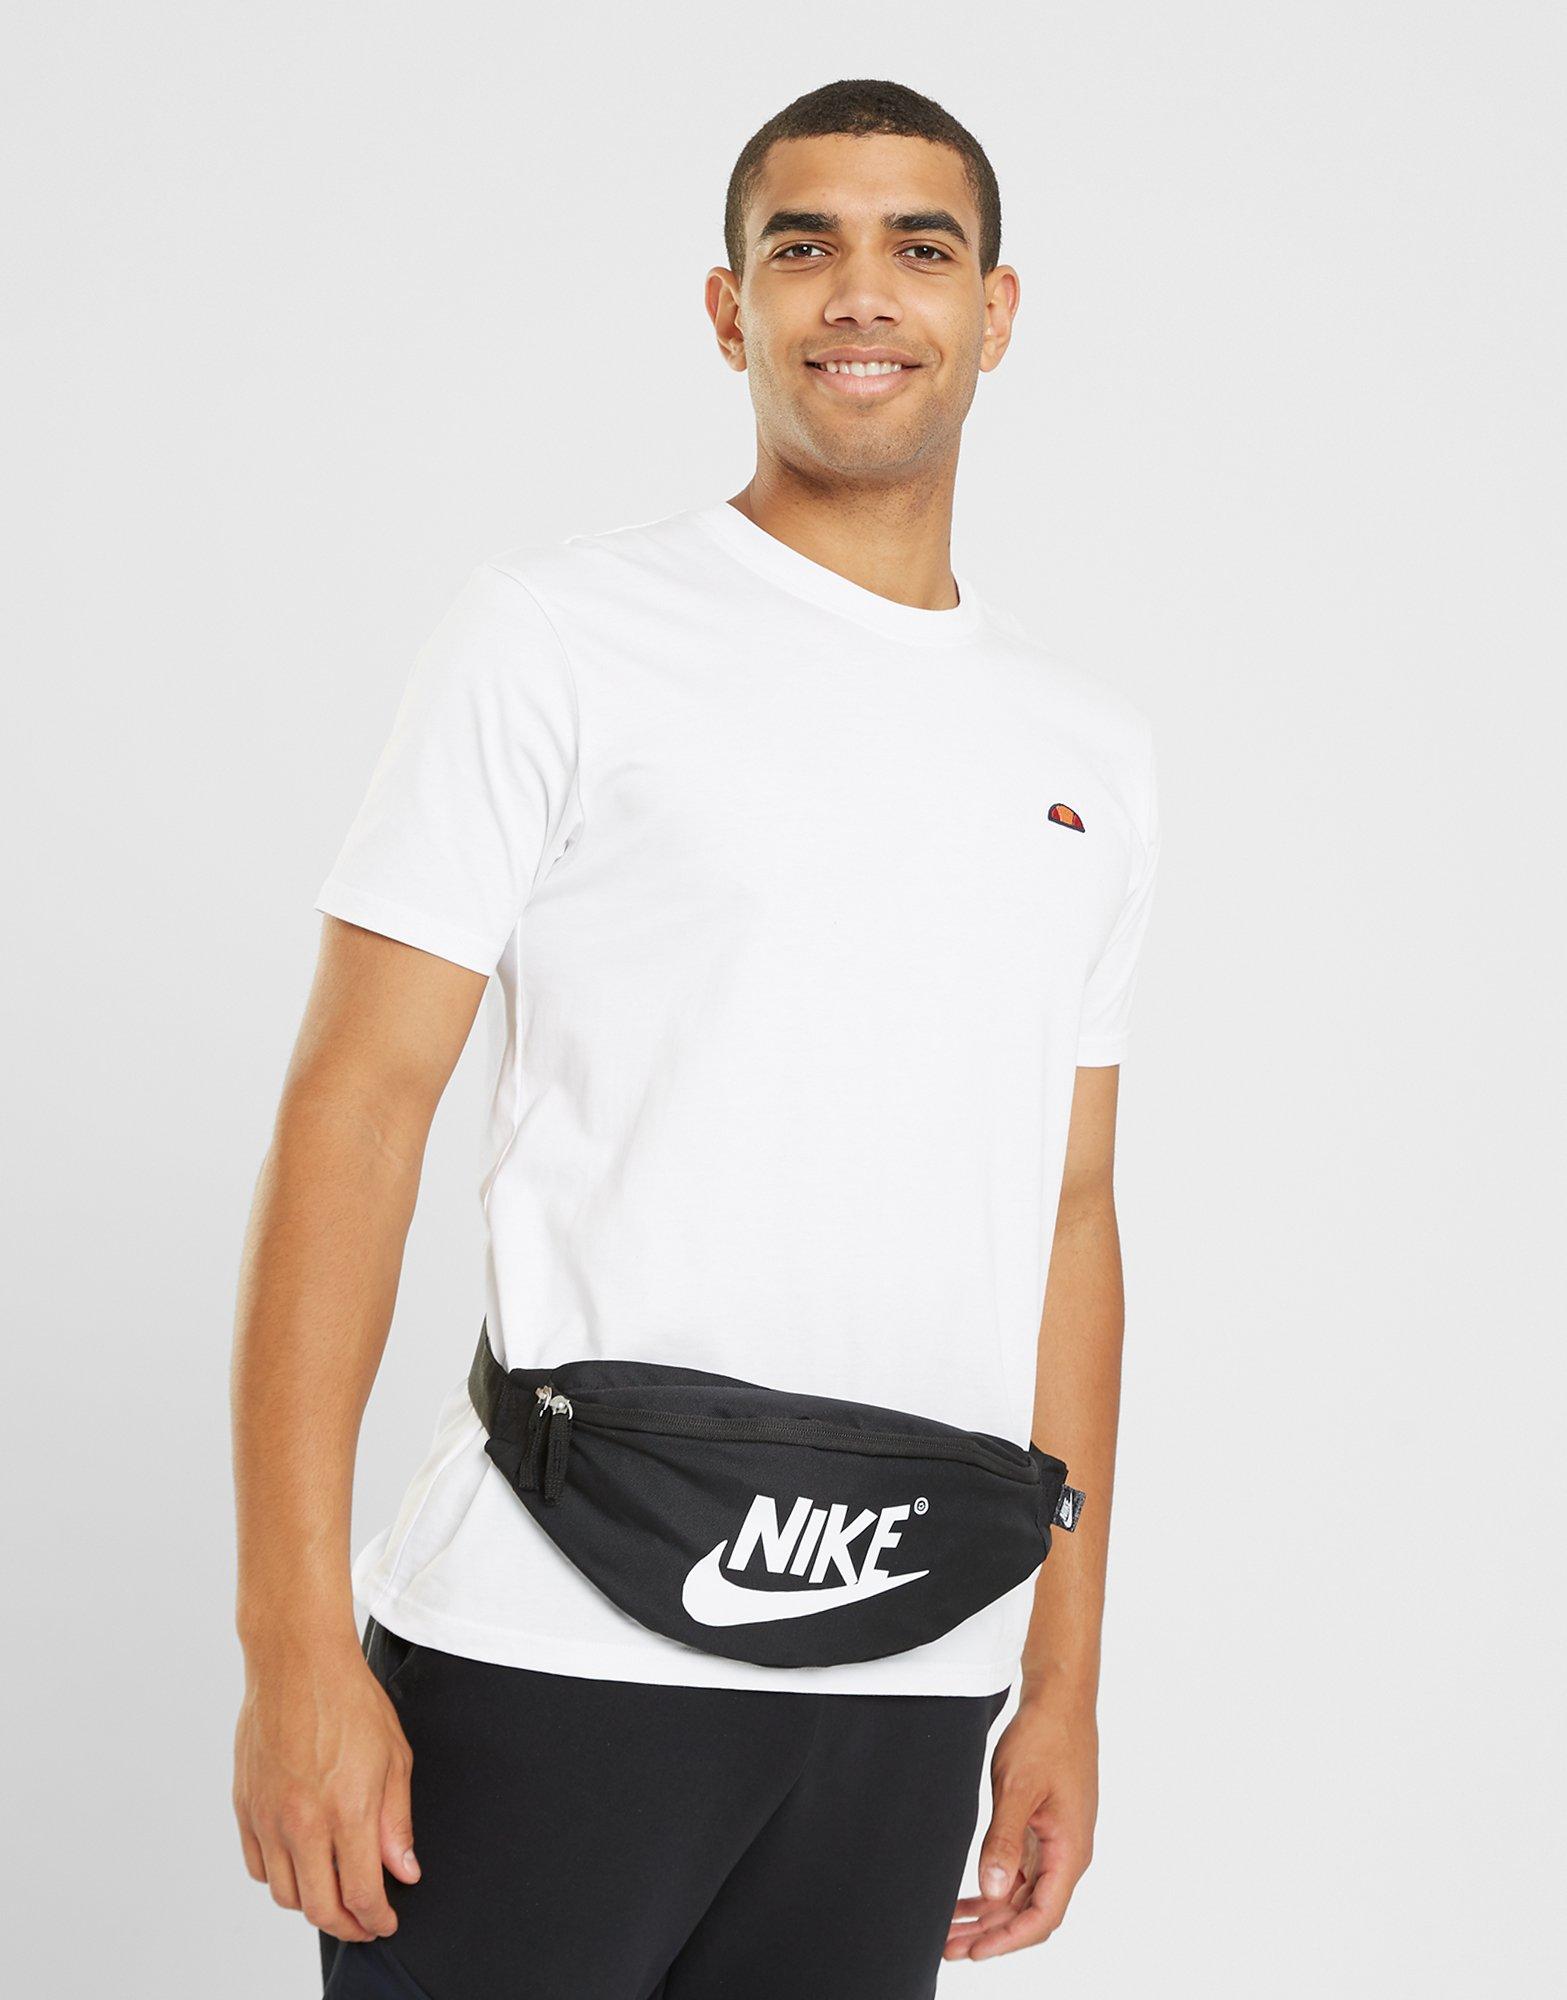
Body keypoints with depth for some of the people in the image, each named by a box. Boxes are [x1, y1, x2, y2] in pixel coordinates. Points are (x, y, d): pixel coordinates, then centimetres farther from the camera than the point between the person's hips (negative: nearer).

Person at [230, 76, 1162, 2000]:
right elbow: (353, 1106, -6)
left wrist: (1064, 1687, 13)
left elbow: (1068, 1219, 16)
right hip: (548, 1650, -4)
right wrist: (296, 1647, -13)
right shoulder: (556, 637, -1)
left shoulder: (1093, 754, 13)